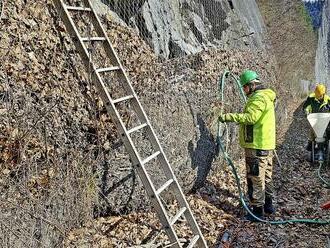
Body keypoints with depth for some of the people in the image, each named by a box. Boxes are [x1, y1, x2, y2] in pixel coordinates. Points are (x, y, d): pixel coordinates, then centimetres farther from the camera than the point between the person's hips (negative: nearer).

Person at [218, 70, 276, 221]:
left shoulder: (258, 98, -16)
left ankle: (257, 210, 3)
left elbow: (250, 117, -30)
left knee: (255, 178, -3)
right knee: (266, 176, 18)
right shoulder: (266, 96, 17)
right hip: (267, 144, 11)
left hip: (257, 146, -11)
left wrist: (228, 117, -30)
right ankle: (268, 205, 30)